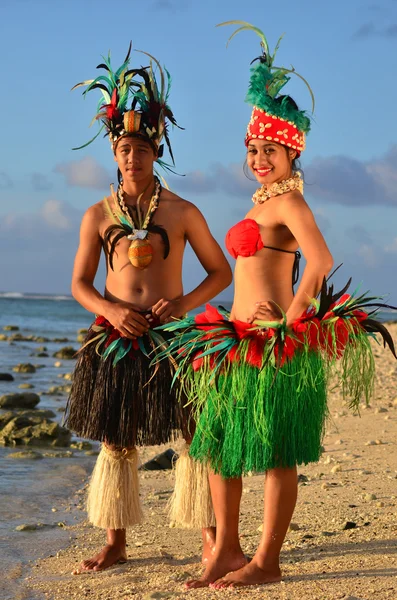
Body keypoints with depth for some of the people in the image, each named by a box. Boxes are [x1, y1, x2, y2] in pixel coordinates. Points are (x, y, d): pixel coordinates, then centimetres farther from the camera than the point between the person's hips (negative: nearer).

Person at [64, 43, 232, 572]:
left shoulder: (181, 212, 2)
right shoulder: (98, 215, 6)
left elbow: (221, 271, 5)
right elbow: (79, 283, 8)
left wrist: (184, 302, -12)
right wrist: (111, 309, -12)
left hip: (170, 335, -2)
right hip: (115, 339, 2)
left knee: (194, 435, -3)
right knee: (115, 441, 6)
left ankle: (211, 538, 7)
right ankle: (116, 543, 17)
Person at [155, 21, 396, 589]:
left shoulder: (288, 200, -10)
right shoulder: (262, 201, 17)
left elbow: (321, 260, -25)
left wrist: (292, 319, -18)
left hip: (275, 345, -10)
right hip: (240, 342, 10)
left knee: (274, 454, -1)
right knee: (216, 445, 12)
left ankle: (266, 561, 6)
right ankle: (228, 550, 21)